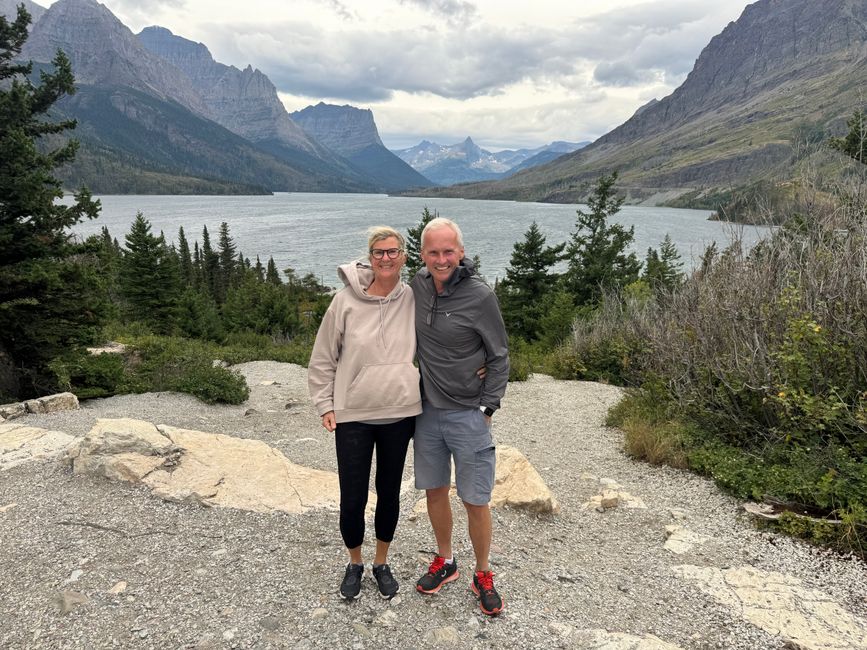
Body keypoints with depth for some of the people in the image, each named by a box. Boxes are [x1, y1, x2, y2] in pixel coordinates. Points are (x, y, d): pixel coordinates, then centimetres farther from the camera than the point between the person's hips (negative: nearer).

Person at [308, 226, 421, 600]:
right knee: (352, 499, 5)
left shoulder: (413, 301, -3)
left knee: (390, 494, 15)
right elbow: (322, 358, 0)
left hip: (399, 415, 2)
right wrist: (325, 406, -2)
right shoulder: (346, 301, -7)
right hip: (353, 417, -1)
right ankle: (355, 563, 33)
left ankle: (381, 563, 37)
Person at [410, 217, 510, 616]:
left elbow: (499, 357, -6)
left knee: (476, 501, 4)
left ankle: (483, 575, 26)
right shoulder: (418, 286, 0)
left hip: (468, 415, -4)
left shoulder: (479, 296, -15)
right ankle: (445, 562, 37)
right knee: (435, 490, 16)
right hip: (428, 411, 5)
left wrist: (486, 409, -10)